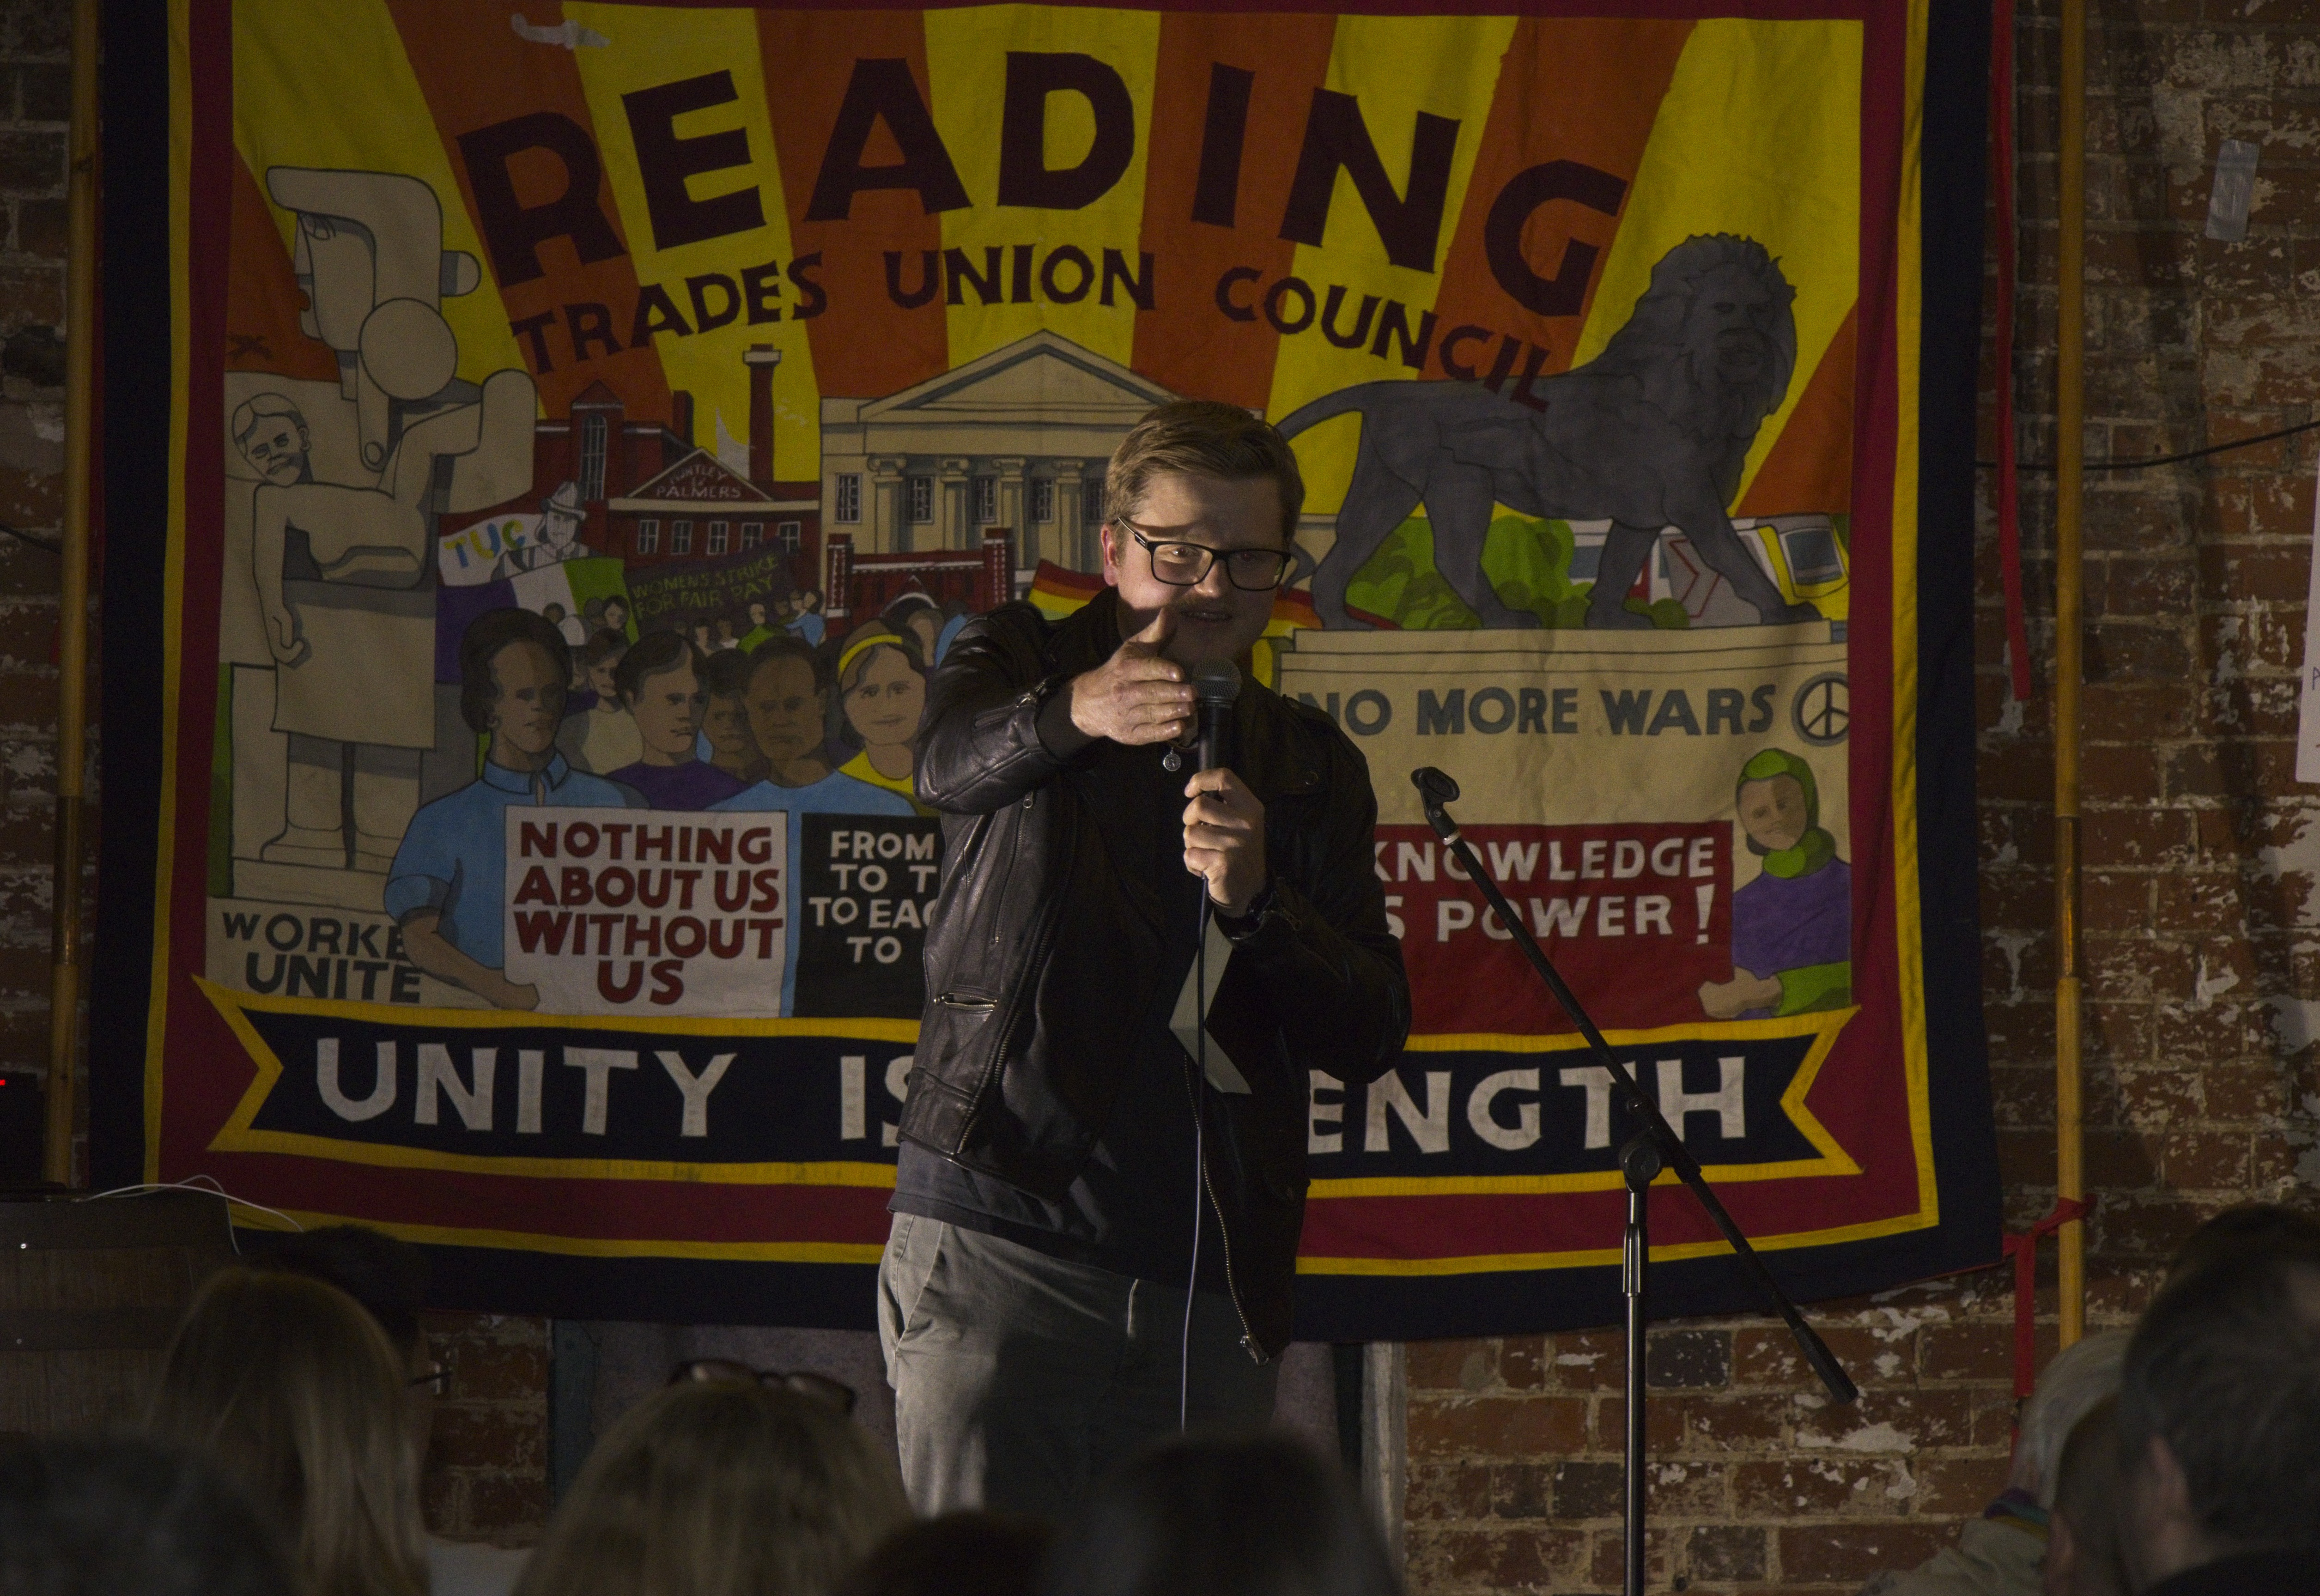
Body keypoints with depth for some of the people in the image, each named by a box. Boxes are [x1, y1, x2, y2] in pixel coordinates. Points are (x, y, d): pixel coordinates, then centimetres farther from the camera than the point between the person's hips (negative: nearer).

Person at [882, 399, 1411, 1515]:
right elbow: (952, 761, -18)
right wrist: (1076, 711, -40)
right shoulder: (1021, 663, 8)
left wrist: (1256, 901, -12)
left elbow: (1373, 1037, 7)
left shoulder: (1311, 769, 16)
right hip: (997, 1248, -4)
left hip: (1209, 1293, 4)